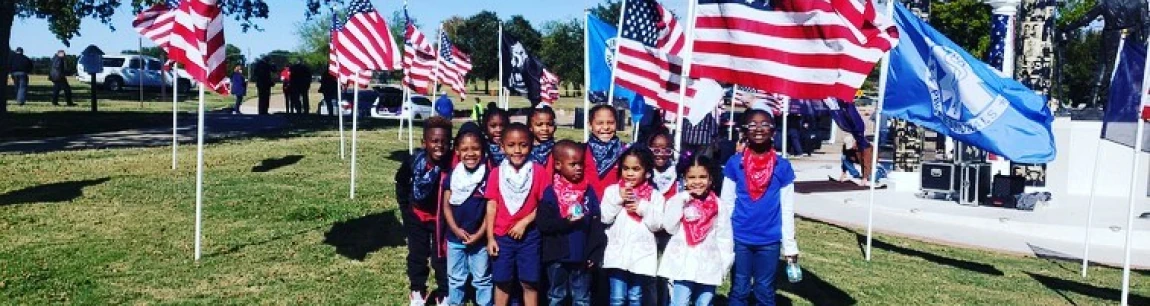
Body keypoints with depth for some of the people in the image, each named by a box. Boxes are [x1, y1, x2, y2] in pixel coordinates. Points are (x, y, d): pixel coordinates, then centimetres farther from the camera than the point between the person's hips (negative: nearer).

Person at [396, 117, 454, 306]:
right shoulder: (414, 163, -21)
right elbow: (401, 182, 0)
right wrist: (405, 206, 4)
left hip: (442, 218, -2)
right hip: (417, 216, 2)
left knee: (442, 257, 9)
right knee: (417, 255, 16)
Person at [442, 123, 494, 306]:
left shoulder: (488, 176, -11)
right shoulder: (452, 176, -2)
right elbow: (446, 205, 0)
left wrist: (479, 234, -13)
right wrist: (456, 229, -11)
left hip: (480, 238, -3)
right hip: (455, 237, 3)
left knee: (482, 278, 12)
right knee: (456, 278, 17)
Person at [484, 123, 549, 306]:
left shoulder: (538, 172, -6)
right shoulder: (497, 173, -2)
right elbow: (492, 206, -1)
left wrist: (524, 222, -14)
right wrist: (490, 237, -3)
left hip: (529, 236, -1)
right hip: (502, 236, 1)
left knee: (529, 283, 6)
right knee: (502, 283, 11)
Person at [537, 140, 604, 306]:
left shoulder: (589, 191, 0)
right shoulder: (550, 193, -7)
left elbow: (597, 225, 0)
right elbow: (543, 224, -11)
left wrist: (595, 254, -4)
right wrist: (566, 222, -24)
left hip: (582, 256, 2)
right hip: (557, 257, -2)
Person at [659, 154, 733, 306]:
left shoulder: (719, 206, 3)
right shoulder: (677, 201, 2)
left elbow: (724, 237, 4)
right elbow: (670, 227, -6)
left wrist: (724, 264, 0)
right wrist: (681, 201, -9)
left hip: (708, 265, 1)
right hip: (683, 263, -1)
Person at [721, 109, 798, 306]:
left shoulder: (783, 167, -2)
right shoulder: (734, 164, -2)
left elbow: (787, 210, 1)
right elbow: (726, 204, 2)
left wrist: (790, 246, 2)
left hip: (769, 240, 0)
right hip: (739, 238, 0)